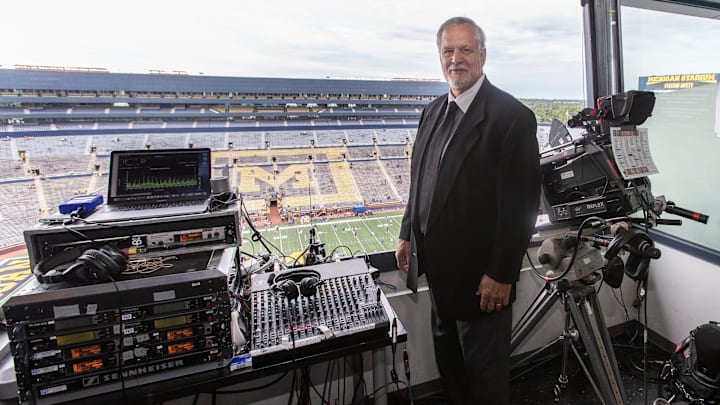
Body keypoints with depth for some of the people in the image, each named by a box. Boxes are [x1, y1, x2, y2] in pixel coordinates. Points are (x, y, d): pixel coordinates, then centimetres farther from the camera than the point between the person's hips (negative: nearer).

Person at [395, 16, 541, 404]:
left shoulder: (512, 116, -15)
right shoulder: (433, 111, 7)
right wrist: (408, 235, 10)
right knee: (448, 362, 26)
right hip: (439, 269, 7)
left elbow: (522, 203, -17)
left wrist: (502, 274, -16)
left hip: (481, 276, -7)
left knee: (484, 372, 16)